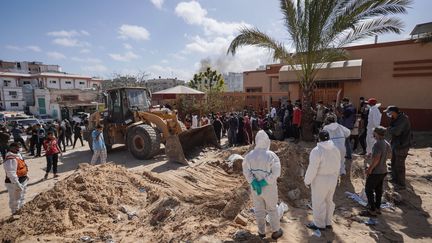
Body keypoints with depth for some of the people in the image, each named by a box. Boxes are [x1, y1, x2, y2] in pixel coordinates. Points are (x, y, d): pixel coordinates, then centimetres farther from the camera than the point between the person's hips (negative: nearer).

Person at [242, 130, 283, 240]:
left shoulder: (249, 155, -10)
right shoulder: (272, 155, -20)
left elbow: (246, 171, -13)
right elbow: (276, 173, -24)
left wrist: (254, 183, -19)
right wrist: (264, 182, -20)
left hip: (254, 188, 3)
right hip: (269, 188, -3)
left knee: (259, 210, 19)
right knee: (272, 209, 19)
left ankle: (261, 232, 36)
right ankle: (276, 231, 34)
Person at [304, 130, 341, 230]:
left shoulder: (317, 150, -21)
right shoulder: (335, 149, 0)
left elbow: (312, 168, -20)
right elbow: (337, 166, 8)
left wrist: (307, 181, -8)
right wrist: (334, 177, 21)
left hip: (320, 180, -7)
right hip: (332, 179, 7)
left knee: (318, 202, 7)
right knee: (329, 200, 20)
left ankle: (319, 224, 20)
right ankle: (328, 222, 34)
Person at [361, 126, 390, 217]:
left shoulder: (378, 144, -23)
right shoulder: (387, 144, 6)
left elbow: (376, 159, -26)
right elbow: (388, 155, 17)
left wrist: (370, 169, -17)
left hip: (375, 172, -9)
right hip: (383, 171, 9)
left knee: (369, 190, 1)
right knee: (379, 190, 18)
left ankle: (372, 210, 7)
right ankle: (378, 208, 29)